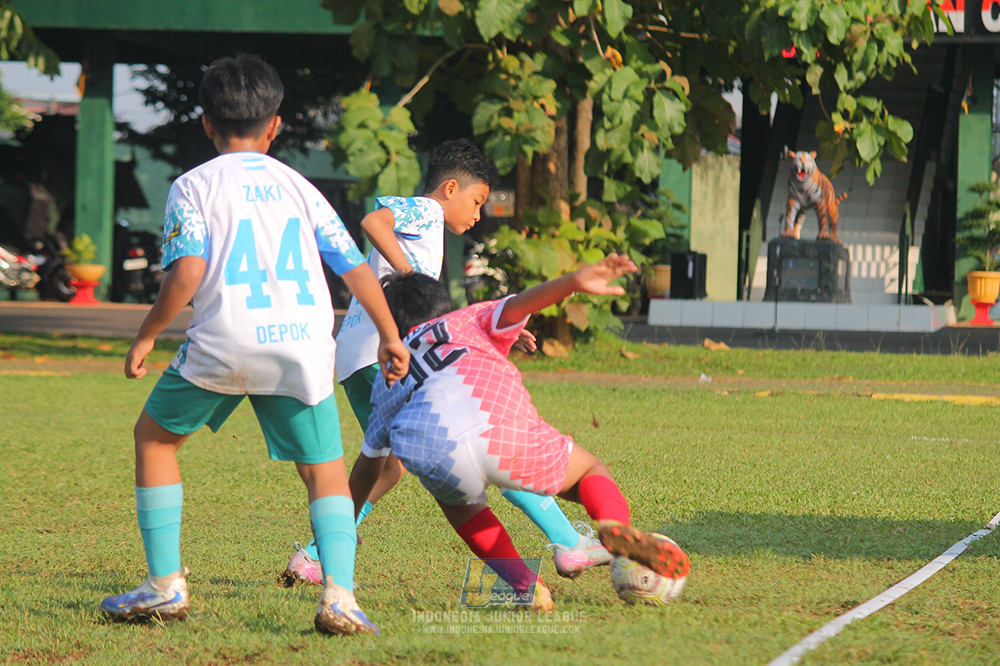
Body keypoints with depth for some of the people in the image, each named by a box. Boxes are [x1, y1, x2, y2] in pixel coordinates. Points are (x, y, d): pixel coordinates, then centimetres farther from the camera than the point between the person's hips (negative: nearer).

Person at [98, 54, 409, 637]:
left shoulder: (194, 185, 8)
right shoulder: (298, 187, 18)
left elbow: (187, 272, -6)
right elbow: (357, 267, 15)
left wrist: (146, 337, 5)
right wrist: (390, 336, 25)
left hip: (224, 343, -2)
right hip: (303, 343, 2)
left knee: (155, 435, 20)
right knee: (326, 468, 11)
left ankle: (166, 587, 17)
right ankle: (339, 595, -11)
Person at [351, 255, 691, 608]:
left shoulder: (387, 382, 40)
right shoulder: (471, 319, 34)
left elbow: (366, 470, 47)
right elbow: (516, 307, 10)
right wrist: (573, 283, -7)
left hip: (422, 450, 2)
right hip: (499, 430, -2)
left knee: (456, 499, 38)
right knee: (590, 470, 23)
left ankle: (522, 582, 14)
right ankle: (614, 523, -13)